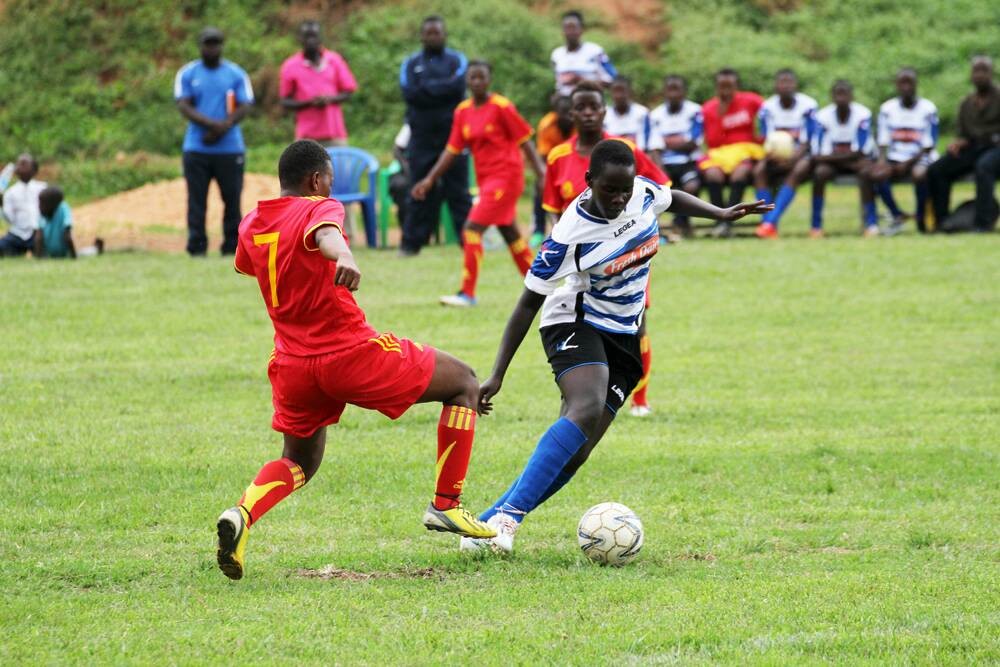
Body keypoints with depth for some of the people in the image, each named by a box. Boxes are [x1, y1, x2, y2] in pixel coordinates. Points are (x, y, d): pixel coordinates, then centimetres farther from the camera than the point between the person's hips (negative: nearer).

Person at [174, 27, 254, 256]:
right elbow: (183, 106, -3)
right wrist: (210, 123, -18)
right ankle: (197, 248, -2)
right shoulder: (187, 74, 7)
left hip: (230, 148, 0)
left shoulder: (237, 74, 8)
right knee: (196, 200, -3)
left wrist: (223, 128, -17)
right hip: (196, 149, 0)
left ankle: (231, 247, 4)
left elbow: (244, 107, 1)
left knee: (232, 199, 0)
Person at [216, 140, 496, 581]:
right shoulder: (319, 208, -9)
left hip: (293, 364, 6)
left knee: (299, 461, 26)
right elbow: (326, 234, -34)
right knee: (463, 384, 11)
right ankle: (446, 506, 8)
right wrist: (344, 259, -56)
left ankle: (242, 514, -7)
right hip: (352, 353, -6)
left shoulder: (251, 225, 9)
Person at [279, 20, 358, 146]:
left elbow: (348, 92, 7)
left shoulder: (334, 60, 5)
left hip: (335, 135, 2)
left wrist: (330, 99, -13)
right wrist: (309, 102, -15)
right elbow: (285, 102, 2)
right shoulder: (290, 67, 0)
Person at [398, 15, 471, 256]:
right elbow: (409, 93, -7)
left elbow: (457, 87, -13)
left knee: (458, 191, -1)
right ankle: (411, 243, 6)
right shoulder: (411, 64, 10)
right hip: (421, 138, 2)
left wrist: (426, 88, -10)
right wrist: (441, 90, -11)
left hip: (452, 135, -2)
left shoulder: (457, 61, 6)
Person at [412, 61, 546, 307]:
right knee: (509, 232, 17)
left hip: (506, 175, -8)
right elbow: (452, 150, 10)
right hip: (485, 179, 8)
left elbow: (525, 141, -8)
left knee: (473, 228, -15)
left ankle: (467, 293, -14)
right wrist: (430, 180, 4)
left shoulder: (502, 107, -11)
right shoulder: (462, 111, 7)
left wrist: (540, 173, -11)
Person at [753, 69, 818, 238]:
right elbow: (767, 140, -2)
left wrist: (793, 158, -31)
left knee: (797, 170, -36)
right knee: (759, 170, -27)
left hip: (799, 155, -3)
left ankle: (770, 222, -43)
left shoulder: (807, 106, -9)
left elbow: (806, 142, -12)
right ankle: (769, 224, -32)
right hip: (777, 155, 3)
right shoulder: (768, 107, 0)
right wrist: (771, 154, -26)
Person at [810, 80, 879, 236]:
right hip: (832, 161, 1)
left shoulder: (862, 115, -14)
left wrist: (830, 157, -23)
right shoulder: (823, 116, -9)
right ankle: (816, 225, -25)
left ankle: (870, 222, -28)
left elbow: (860, 152, -19)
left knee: (866, 171, -35)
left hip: (855, 160, -1)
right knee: (819, 172, -31)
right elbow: (817, 154, -11)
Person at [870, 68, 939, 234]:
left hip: (920, 158, -3)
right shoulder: (887, 108, 7)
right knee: (877, 174, -29)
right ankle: (897, 215, -16)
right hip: (896, 158, 3)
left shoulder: (927, 109, -2)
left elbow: (928, 146, -5)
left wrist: (909, 163, -17)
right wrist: (882, 159, -16)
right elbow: (883, 141, 5)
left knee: (919, 174, -37)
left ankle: (921, 218, -17)